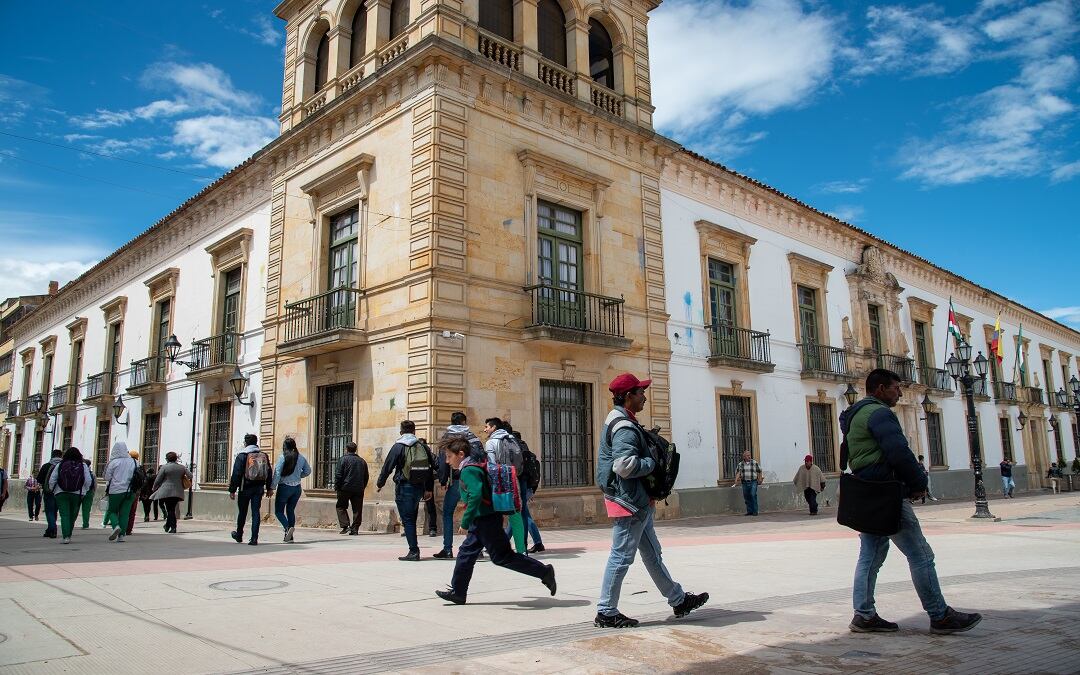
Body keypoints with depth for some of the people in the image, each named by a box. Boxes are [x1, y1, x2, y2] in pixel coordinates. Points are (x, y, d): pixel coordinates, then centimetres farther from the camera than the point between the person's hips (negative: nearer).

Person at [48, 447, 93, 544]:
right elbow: (88, 481, -3)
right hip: (77, 494, 1)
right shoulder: (83, 466, 0)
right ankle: (68, 536, 19)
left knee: (64, 515, -3)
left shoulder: (60, 465, 0)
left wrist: (52, 490, 16)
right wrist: (84, 492, 11)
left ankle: (65, 536, -15)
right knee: (72, 516, 12)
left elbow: (52, 480, 0)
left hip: (61, 494, -1)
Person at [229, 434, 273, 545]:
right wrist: (269, 488, 18)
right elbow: (269, 473, 11)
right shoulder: (264, 456, 7)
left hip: (245, 488, -3)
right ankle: (254, 539, -3)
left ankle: (239, 535, 29)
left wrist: (232, 490, -5)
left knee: (242, 512, 12)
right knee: (256, 512, 3)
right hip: (259, 488, 3)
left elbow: (236, 474, -10)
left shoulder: (242, 456, -8)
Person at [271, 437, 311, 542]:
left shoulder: (282, 457, -12)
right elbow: (308, 471, 13)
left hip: (284, 487, -5)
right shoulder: (301, 458, 3)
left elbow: (277, 473, -14)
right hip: (297, 488, 5)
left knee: (279, 511, 5)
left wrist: (272, 486, -7)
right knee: (291, 510, 14)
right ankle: (289, 536, 13)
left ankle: (288, 528, -19)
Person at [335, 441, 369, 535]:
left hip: (345, 488, -4)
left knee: (341, 506, 9)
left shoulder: (343, 459, -5)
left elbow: (338, 475, -9)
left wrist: (336, 487, -1)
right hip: (359, 490, 4)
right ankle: (355, 529, 5)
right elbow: (366, 477, 16)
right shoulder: (362, 461, 12)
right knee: (357, 510, 7)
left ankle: (346, 525, -5)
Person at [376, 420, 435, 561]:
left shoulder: (398, 447, -7)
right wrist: (429, 489, 17)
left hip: (404, 487, -5)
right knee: (412, 519, 16)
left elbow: (387, 467, -4)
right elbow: (432, 468, 9)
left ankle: (414, 551, -5)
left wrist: (379, 484, 10)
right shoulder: (423, 447, 6)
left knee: (407, 520, -1)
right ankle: (414, 550, 20)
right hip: (419, 488, 5)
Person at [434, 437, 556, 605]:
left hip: (486, 520, -10)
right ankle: (458, 592, 21)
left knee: (502, 557, -4)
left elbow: (476, 496, -30)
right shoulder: (474, 467, 14)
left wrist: (465, 522, -24)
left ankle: (544, 572, 1)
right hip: (481, 520, 10)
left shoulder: (468, 470, -17)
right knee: (466, 553, 13)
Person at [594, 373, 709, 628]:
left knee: (652, 554, 18)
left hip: (636, 501, 11)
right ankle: (606, 612, 8)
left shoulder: (620, 421, 14)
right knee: (622, 557, -2)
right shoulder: (624, 427, -20)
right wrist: (653, 462, -16)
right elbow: (625, 465, -31)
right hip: (629, 501, -11)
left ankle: (679, 600, 31)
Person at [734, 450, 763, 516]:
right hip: (745, 483, 3)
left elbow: (759, 471, 8)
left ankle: (755, 511, -8)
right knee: (747, 497, 6)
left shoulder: (755, 462, 4)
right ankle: (749, 511, 17)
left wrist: (760, 479, 2)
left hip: (753, 482, -3)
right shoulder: (740, 464, 7)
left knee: (753, 495, -16)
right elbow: (738, 472, 0)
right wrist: (736, 479, -15)